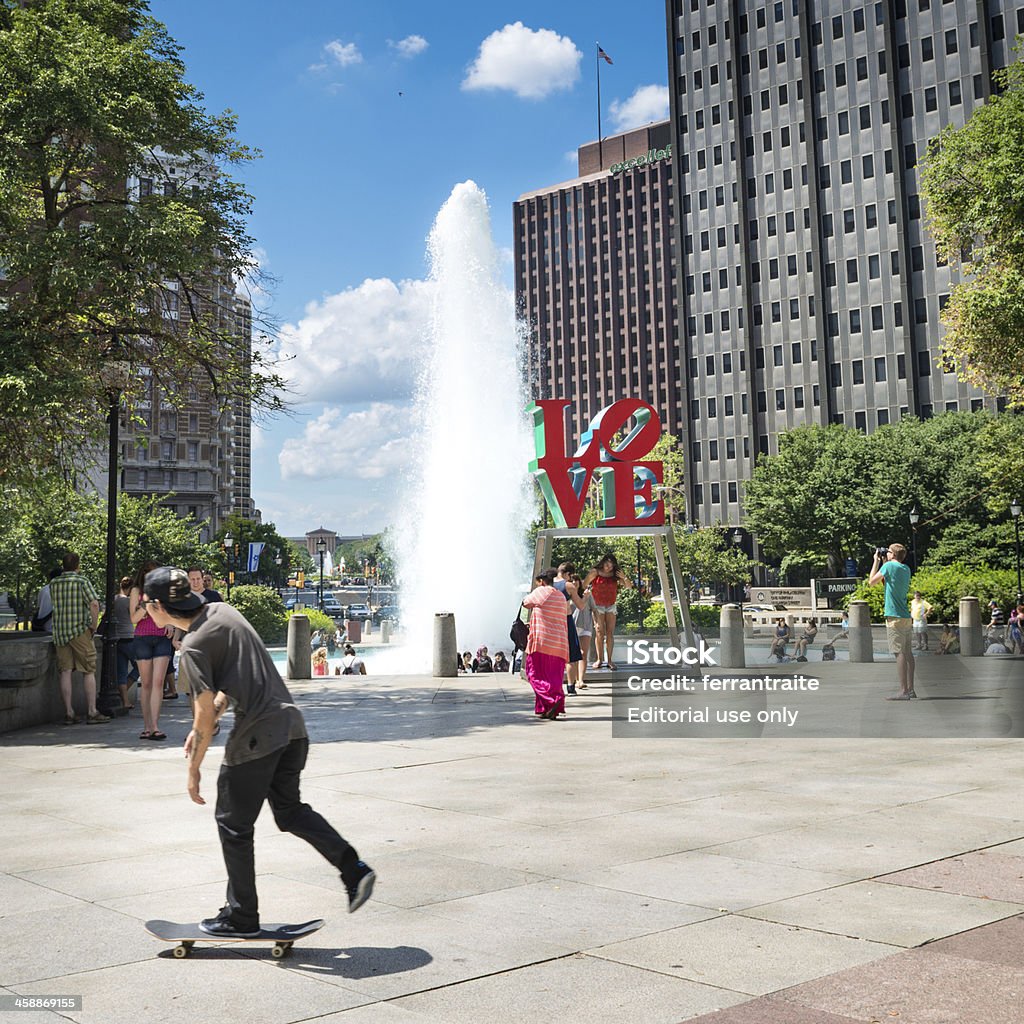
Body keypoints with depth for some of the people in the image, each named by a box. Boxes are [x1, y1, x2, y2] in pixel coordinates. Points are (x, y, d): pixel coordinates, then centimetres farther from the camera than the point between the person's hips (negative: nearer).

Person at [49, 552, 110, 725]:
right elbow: (94, 603, -18)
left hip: (59, 632, 4)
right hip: (79, 631, -4)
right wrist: (94, 625, -6)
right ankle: (92, 712, 0)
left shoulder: (53, 583, 7)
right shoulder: (82, 581, -7)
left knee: (65, 672, 5)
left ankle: (68, 713, 4)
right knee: (88, 672, 1)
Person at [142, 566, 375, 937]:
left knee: (234, 825, 10)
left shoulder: (194, 646, -14)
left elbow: (206, 715, -13)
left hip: (256, 738, -8)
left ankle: (241, 917, 22)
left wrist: (194, 769, 0)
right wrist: (200, 727, 20)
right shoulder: (223, 610, 11)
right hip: (291, 724, 8)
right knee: (290, 811, 21)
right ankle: (355, 870, 9)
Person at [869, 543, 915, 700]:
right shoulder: (906, 569, 13)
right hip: (906, 617, 8)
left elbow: (872, 581, 0)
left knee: (900, 653, -10)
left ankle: (903, 691, -12)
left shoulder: (889, 566, -9)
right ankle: (910, 689, 14)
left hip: (895, 616, -8)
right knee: (907, 652, 11)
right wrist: (884, 563, 22)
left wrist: (876, 561, 8)